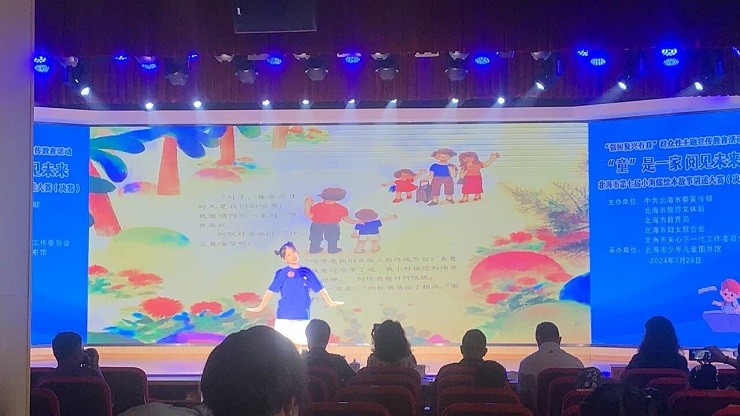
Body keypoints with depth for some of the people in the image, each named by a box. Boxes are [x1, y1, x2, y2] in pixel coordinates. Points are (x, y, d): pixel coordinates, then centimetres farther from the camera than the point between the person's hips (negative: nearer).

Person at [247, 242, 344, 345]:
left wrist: (330, 302, 17)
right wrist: (260, 307, 0)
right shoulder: (282, 273, 2)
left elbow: (320, 289, 14)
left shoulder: (307, 272, 8)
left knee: (298, 344, 3)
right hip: (285, 318, -2)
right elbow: (270, 291, 2)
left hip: (303, 318, 2)